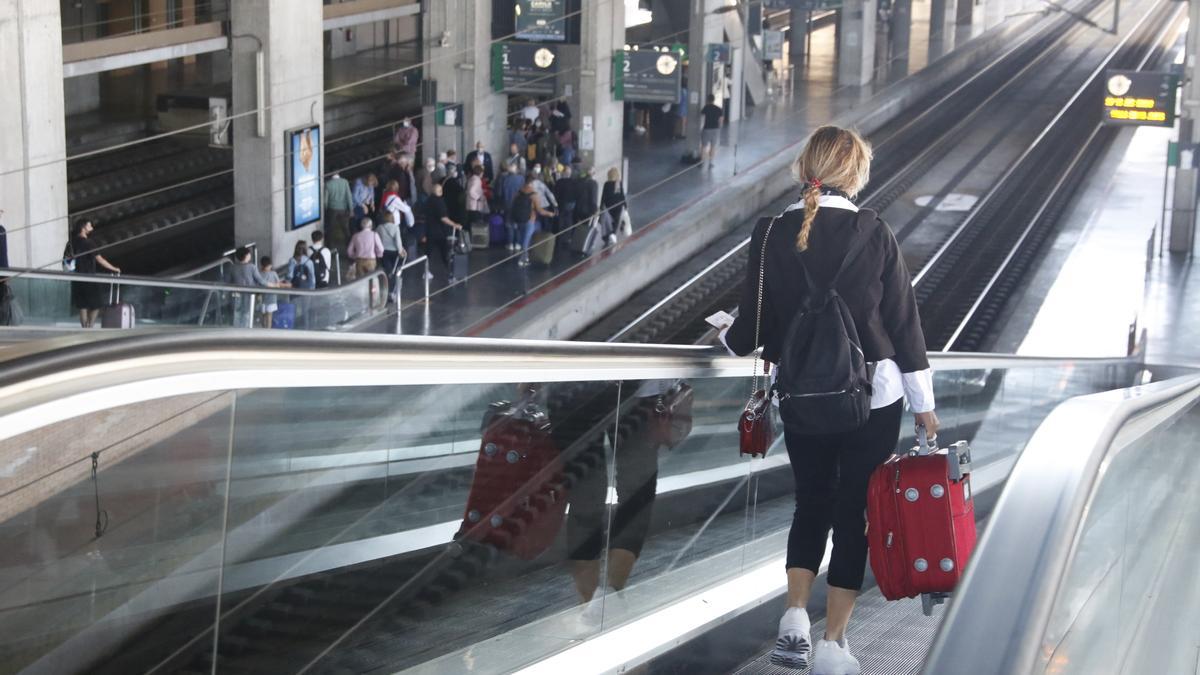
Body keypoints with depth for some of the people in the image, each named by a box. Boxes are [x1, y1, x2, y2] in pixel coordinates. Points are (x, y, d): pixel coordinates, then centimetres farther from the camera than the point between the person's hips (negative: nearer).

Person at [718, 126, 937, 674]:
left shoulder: (771, 235, -6)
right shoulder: (874, 236, -10)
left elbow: (751, 330, -1)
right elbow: (903, 324, -5)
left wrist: (724, 336, 24)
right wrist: (923, 404, 5)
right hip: (873, 401, -2)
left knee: (811, 504, 20)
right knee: (855, 514, 7)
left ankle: (794, 621, 7)